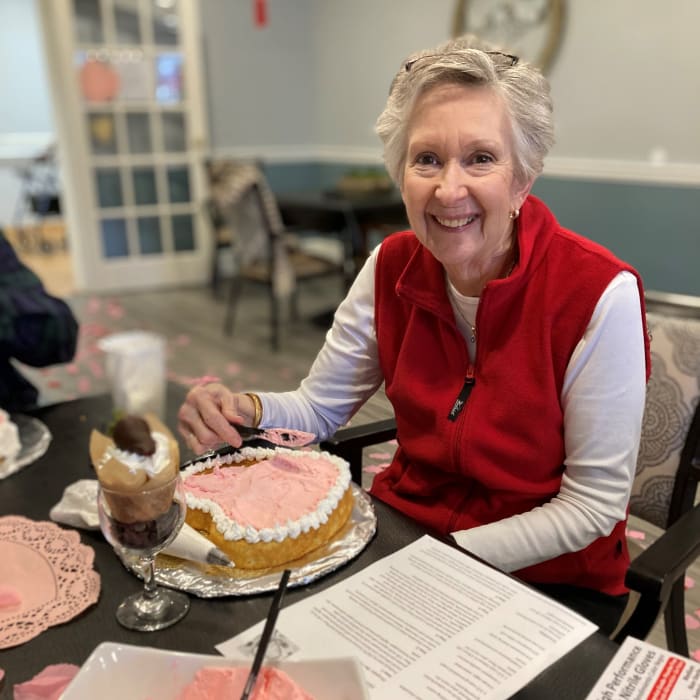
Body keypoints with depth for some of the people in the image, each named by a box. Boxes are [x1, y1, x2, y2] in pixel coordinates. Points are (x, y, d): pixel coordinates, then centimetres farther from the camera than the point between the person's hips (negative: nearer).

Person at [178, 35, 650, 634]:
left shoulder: (599, 294, -22)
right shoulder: (392, 269, -7)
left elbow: (592, 507, -16)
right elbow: (317, 408, 0)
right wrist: (244, 411, -21)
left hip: (550, 577, -3)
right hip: (403, 525, 4)